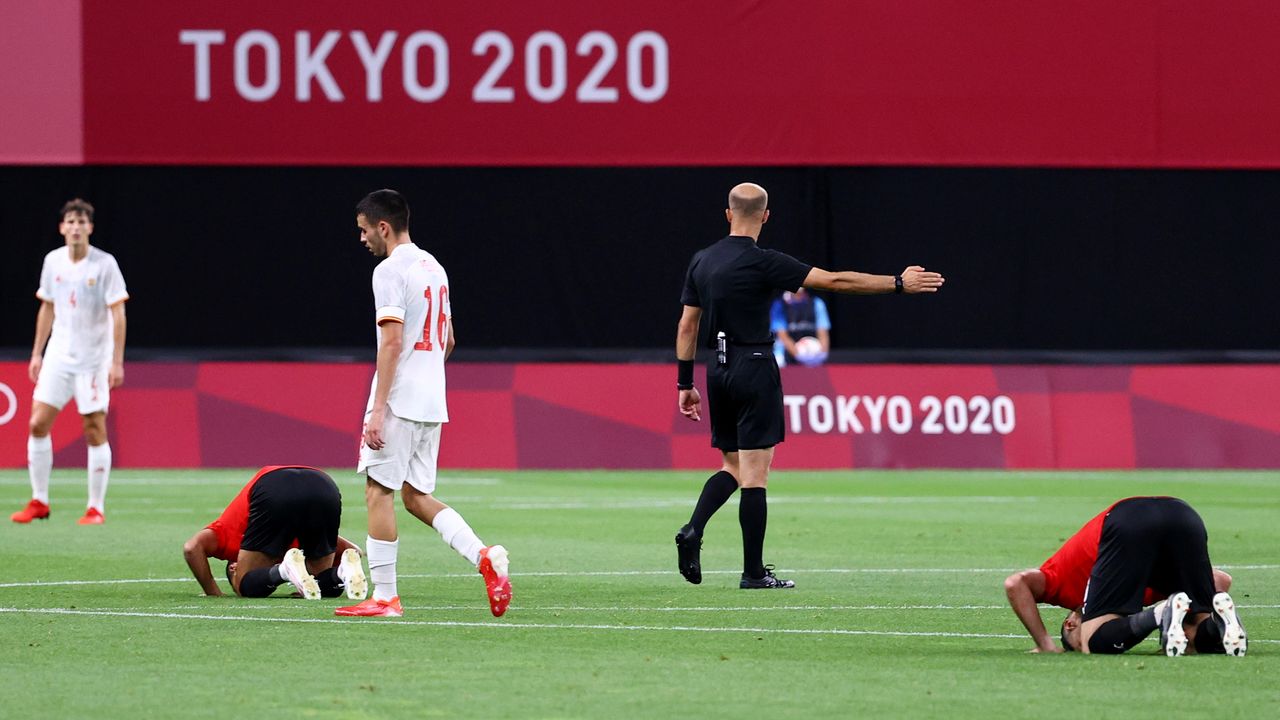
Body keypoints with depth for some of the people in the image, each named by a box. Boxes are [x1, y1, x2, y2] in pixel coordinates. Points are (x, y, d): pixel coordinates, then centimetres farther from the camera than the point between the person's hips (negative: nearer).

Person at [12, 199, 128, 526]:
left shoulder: (105, 264, -10)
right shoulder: (53, 261, 5)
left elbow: (118, 314, -10)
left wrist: (117, 361, -15)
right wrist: (37, 354, 13)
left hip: (94, 358, -4)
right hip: (58, 355, 4)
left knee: (95, 431, -4)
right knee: (38, 423, -3)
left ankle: (96, 508, 3)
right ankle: (39, 502, 7)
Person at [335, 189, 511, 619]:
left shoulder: (390, 271, -12)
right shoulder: (434, 268, 17)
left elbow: (392, 342, -19)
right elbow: (447, 340, 23)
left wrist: (378, 410, -20)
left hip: (400, 401, -9)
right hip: (432, 402, 9)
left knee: (379, 491, -3)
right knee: (416, 495, 11)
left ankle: (384, 596, -3)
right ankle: (484, 557, -6)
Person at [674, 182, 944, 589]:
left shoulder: (702, 261, 7)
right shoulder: (762, 263, -12)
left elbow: (687, 325, 11)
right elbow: (834, 281, -12)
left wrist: (685, 383, 18)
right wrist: (899, 284, -7)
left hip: (719, 371, 6)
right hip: (754, 369, -6)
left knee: (732, 467, 18)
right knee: (754, 475, -2)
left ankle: (693, 530, -4)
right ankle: (753, 572, 1)